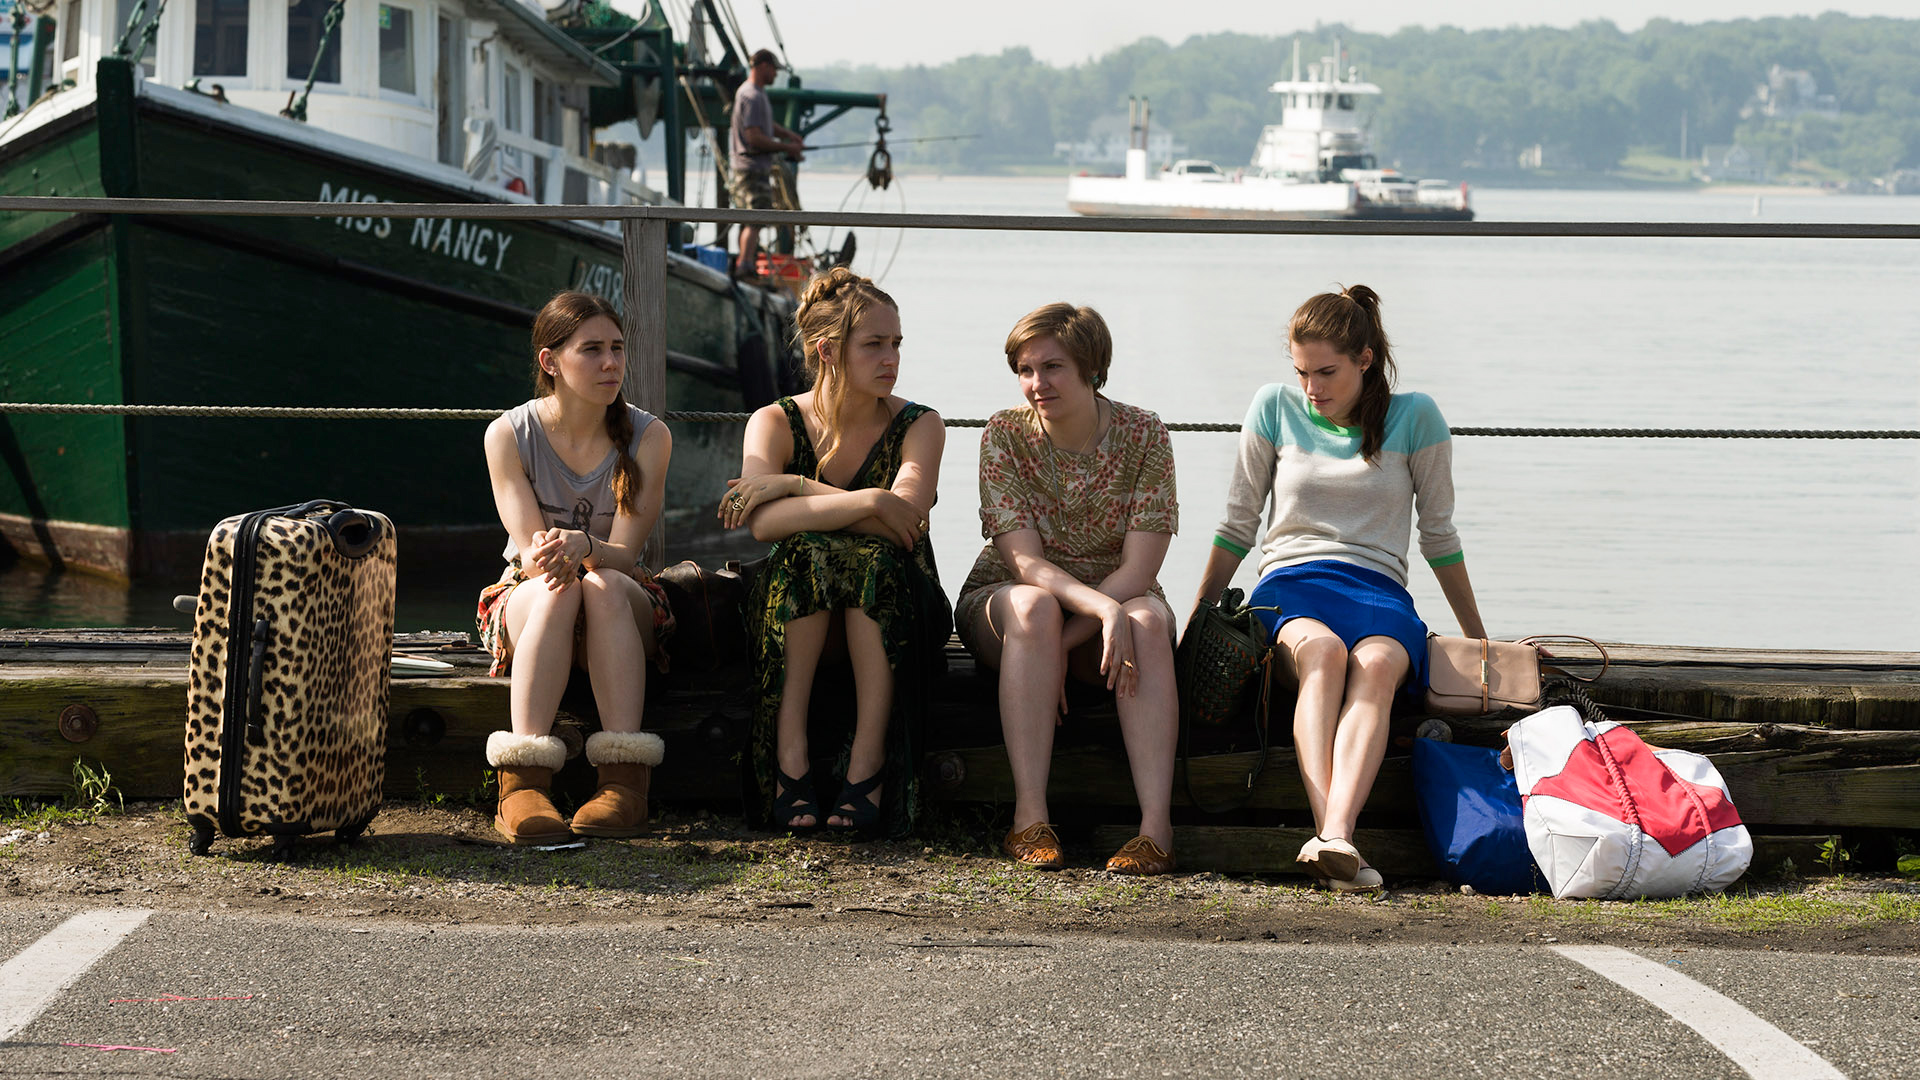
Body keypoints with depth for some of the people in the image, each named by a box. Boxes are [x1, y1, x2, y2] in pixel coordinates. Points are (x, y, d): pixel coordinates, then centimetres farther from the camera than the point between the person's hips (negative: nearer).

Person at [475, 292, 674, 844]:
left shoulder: (648, 437, -5)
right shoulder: (509, 434, -6)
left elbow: (624, 552, -15)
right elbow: (529, 548, -15)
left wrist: (582, 547, -39)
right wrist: (548, 559, -40)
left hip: (624, 610, 0)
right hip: (525, 604, 0)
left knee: (603, 586, -35)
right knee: (556, 590, -36)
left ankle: (625, 780, -43)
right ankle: (523, 784, -47)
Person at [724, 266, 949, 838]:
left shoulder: (918, 425, -1)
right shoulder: (776, 422, -1)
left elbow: (901, 520, -21)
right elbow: (763, 523, -21)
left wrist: (794, 486, -20)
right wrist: (868, 502, -28)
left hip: (893, 616, 0)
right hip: (793, 619, 0)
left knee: (876, 557, -33)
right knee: (807, 550, -32)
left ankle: (867, 764, -37)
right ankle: (790, 757, -36)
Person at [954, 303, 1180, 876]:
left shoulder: (1144, 434, -10)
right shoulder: (1005, 435, -10)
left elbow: (1138, 571, -16)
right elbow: (1026, 561, -19)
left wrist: (1060, 644, -26)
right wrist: (1105, 611, -37)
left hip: (1114, 599, 1)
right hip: (1003, 602, -1)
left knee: (1148, 619, -34)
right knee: (1033, 607, -36)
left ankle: (1156, 824, -45)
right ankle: (1030, 818, -41)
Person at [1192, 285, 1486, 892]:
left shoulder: (1414, 418, 8)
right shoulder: (1275, 408, 10)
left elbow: (1438, 534, 16)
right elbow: (1238, 524, 18)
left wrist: (1478, 638, 19)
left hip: (1380, 588, 0)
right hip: (1290, 583, 0)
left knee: (1377, 664, -38)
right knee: (1323, 649, -39)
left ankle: (1336, 834, -59)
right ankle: (1329, 837, -56)